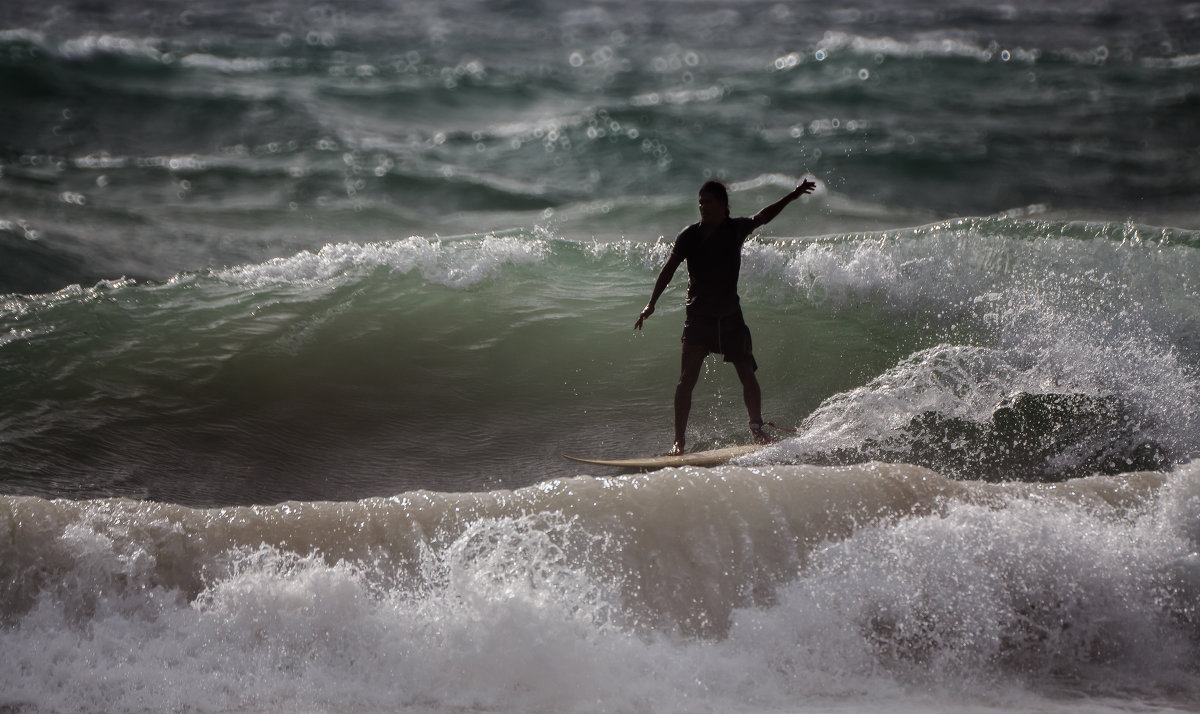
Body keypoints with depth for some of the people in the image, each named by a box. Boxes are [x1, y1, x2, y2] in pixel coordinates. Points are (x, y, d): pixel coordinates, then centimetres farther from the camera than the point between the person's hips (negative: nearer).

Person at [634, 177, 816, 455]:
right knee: (687, 378, -12)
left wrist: (792, 196, 25)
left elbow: (763, 217, 20)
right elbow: (669, 269, -7)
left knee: (748, 376, 1)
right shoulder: (690, 235, -6)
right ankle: (679, 439, -8)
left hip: (730, 316, 2)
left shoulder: (737, 229, 0)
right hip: (699, 316, -2)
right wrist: (651, 303, -16)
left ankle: (757, 430, 21)